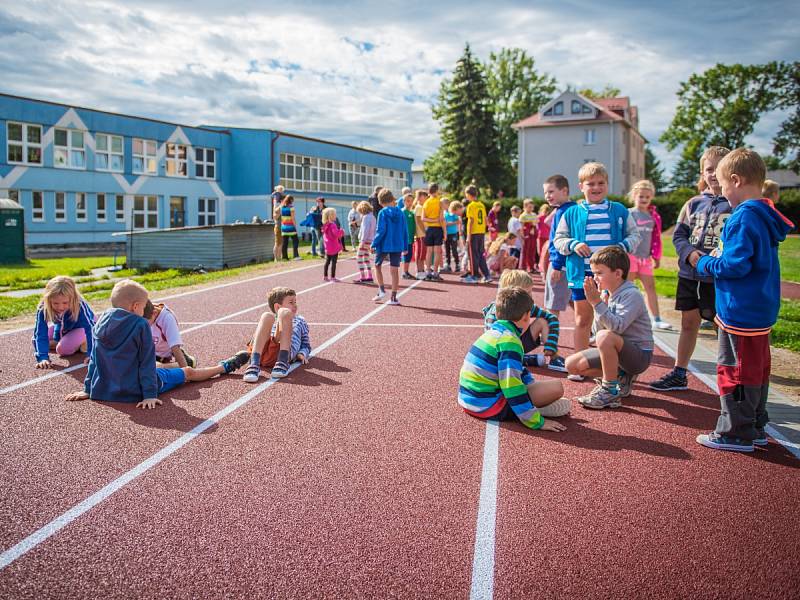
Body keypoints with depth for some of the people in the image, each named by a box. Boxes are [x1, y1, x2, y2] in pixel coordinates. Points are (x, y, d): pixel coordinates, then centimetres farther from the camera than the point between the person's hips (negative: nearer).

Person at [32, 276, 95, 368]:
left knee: (63, 349, -25)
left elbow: (90, 329, -39)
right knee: (36, 340, -7)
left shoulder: (80, 307, -39)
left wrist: (91, 354, -46)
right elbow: (41, 335, -30)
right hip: (61, 329, 5)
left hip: (80, 328, -4)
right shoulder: (43, 309, -31)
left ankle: (82, 343, 0)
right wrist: (43, 357, -42)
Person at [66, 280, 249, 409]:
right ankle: (225, 366, 33)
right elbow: (146, 364, -17)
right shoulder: (141, 325, -17)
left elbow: (94, 359, 7)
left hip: (102, 391, 5)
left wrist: (88, 389, 14)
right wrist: (150, 394, -17)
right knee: (188, 372, 15)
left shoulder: (101, 323, 0)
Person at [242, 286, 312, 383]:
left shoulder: (300, 321, 39)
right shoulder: (269, 320, 38)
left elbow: (306, 346, 32)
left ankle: (282, 362, -34)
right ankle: (254, 364, -40)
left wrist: (301, 354, 8)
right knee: (267, 316, -23)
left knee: (284, 313, -17)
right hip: (264, 352, 1)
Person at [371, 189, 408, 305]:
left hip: (384, 245, -3)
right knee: (394, 270, 6)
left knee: (377, 266, 19)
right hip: (397, 245, 3)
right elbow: (405, 230, 5)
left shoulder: (383, 213, -10)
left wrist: (374, 244, -7)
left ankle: (381, 290, 10)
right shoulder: (400, 212, 3)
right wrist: (405, 246, 12)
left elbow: (381, 230, -15)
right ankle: (393, 297, 7)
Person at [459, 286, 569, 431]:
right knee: (556, 387, -11)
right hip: (489, 406, -9)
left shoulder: (493, 332, 13)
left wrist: (534, 386, 27)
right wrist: (537, 422, -19)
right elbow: (512, 387, -23)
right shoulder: (509, 341, -16)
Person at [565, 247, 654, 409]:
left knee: (606, 336, -37)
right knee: (572, 364, 0)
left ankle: (610, 391, -21)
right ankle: (620, 377, 10)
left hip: (639, 355, -8)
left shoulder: (631, 294, -19)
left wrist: (597, 303, -30)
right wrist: (597, 303, -10)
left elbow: (617, 326, -33)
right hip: (619, 352, 8)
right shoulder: (607, 294, 4)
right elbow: (599, 330, 2)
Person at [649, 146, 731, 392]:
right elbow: (678, 235, 8)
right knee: (688, 324, 15)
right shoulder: (694, 204, 8)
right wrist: (689, 253, -11)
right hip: (689, 275, 5)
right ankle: (679, 374, 27)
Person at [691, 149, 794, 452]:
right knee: (756, 368, 17)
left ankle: (736, 433, 10)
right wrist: (719, 257, 13)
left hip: (741, 311, -10)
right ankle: (755, 428, 28)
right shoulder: (766, 216, 11)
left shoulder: (744, 217, -19)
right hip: (761, 310, 10)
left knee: (735, 370, 0)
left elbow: (735, 265, -24)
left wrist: (704, 263, -8)